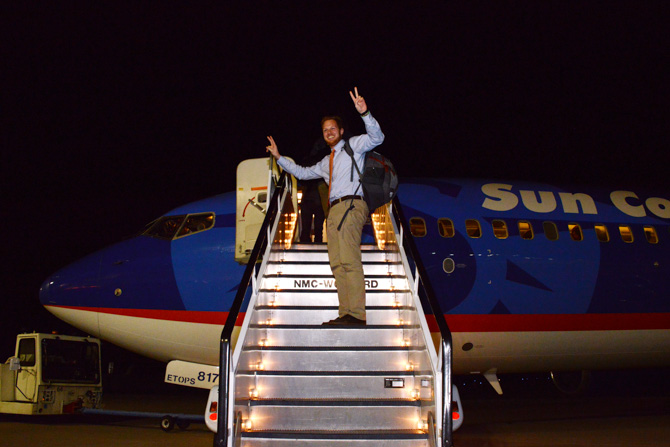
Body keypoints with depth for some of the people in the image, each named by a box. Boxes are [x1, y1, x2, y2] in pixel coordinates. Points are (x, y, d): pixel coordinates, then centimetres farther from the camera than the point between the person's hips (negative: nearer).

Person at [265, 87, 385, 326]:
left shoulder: (353, 146, 9)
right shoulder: (326, 162, 31)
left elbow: (376, 138, -8)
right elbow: (303, 172, 43)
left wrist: (364, 113, -23)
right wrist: (279, 157, 38)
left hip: (350, 205, -9)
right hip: (335, 210, 9)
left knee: (349, 260, -20)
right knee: (337, 263, -1)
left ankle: (356, 314, -28)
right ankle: (345, 314, -6)